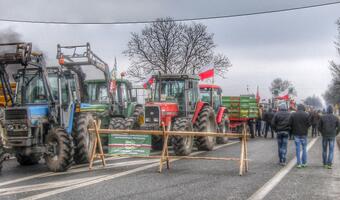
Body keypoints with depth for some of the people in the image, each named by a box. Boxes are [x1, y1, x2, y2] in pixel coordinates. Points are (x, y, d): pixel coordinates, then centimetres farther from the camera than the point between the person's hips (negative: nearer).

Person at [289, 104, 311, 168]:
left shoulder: (293, 115, -3)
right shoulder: (306, 115, -6)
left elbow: (290, 124, -4)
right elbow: (309, 124, -6)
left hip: (296, 134, 1)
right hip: (304, 134, -1)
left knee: (298, 148, 5)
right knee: (304, 148, 10)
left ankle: (298, 163, 4)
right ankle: (304, 163, 13)